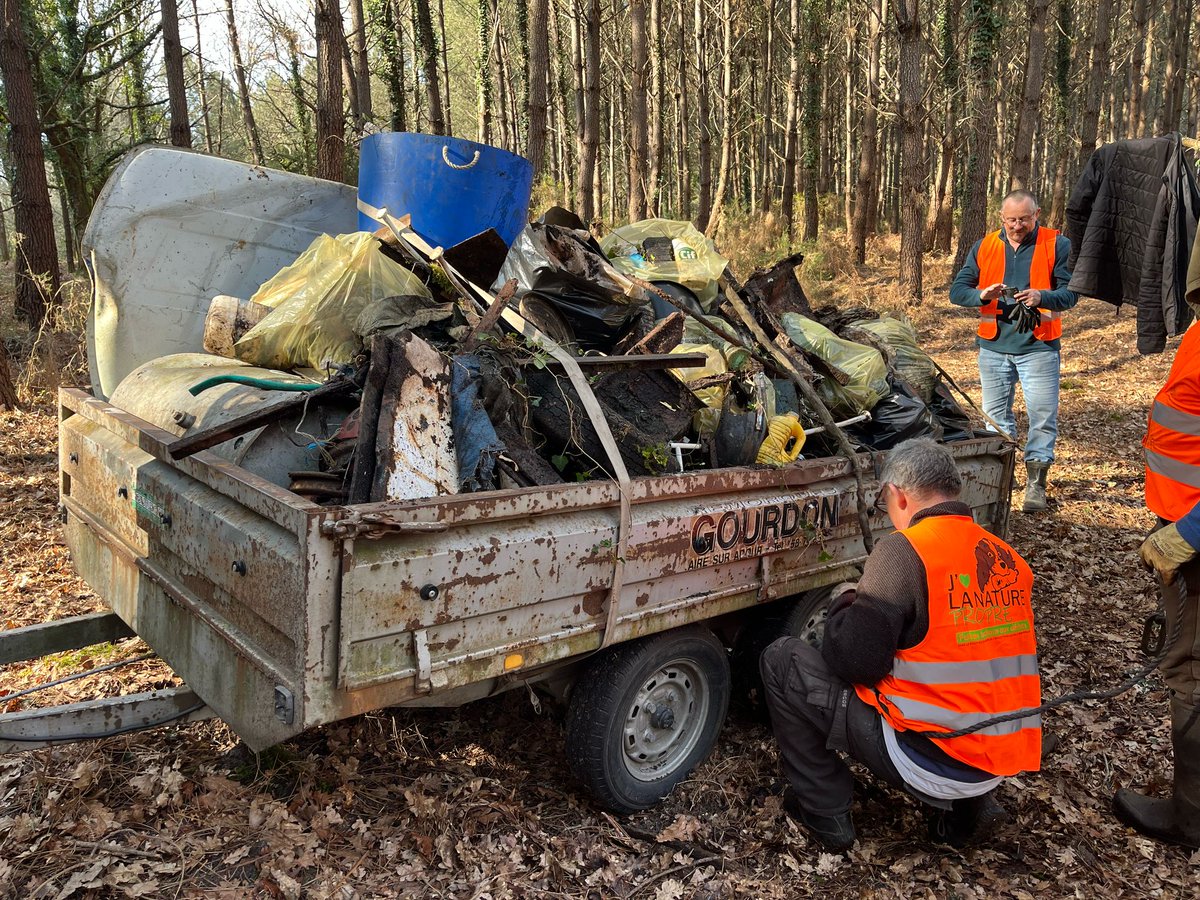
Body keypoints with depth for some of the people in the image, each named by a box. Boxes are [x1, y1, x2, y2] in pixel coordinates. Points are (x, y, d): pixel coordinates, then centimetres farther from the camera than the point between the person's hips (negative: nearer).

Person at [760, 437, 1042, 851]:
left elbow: (852, 661, -15)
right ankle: (968, 805, 22)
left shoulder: (903, 550, -16)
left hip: (931, 763, -7)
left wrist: (845, 601, 4)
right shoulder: (1008, 559, 4)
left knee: (782, 660, 2)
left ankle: (825, 811, 12)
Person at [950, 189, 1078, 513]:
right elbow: (957, 290, 2)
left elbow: (1070, 292, -6)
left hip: (1038, 345, -2)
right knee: (995, 414, 11)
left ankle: (1036, 483, 7)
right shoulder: (984, 247, 5)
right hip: (993, 346, 3)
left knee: (1043, 414, -3)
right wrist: (982, 295, -19)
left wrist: (1042, 297, -26)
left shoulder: (1057, 245, -1)